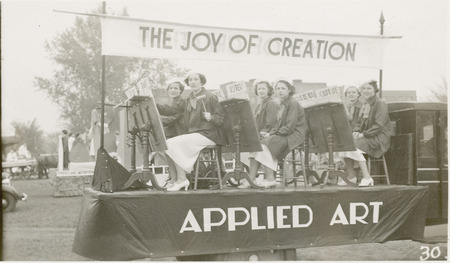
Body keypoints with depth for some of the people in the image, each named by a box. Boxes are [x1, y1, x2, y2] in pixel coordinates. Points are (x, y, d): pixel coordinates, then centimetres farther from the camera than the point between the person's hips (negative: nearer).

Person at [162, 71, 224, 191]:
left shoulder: (210, 97, -4)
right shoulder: (189, 100, 17)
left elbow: (221, 118, -5)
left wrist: (210, 117, -23)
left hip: (207, 134, -7)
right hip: (192, 134, 7)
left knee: (173, 144, -24)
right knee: (166, 145, -13)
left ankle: (182, 179, -17)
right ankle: (176, 180, -11)